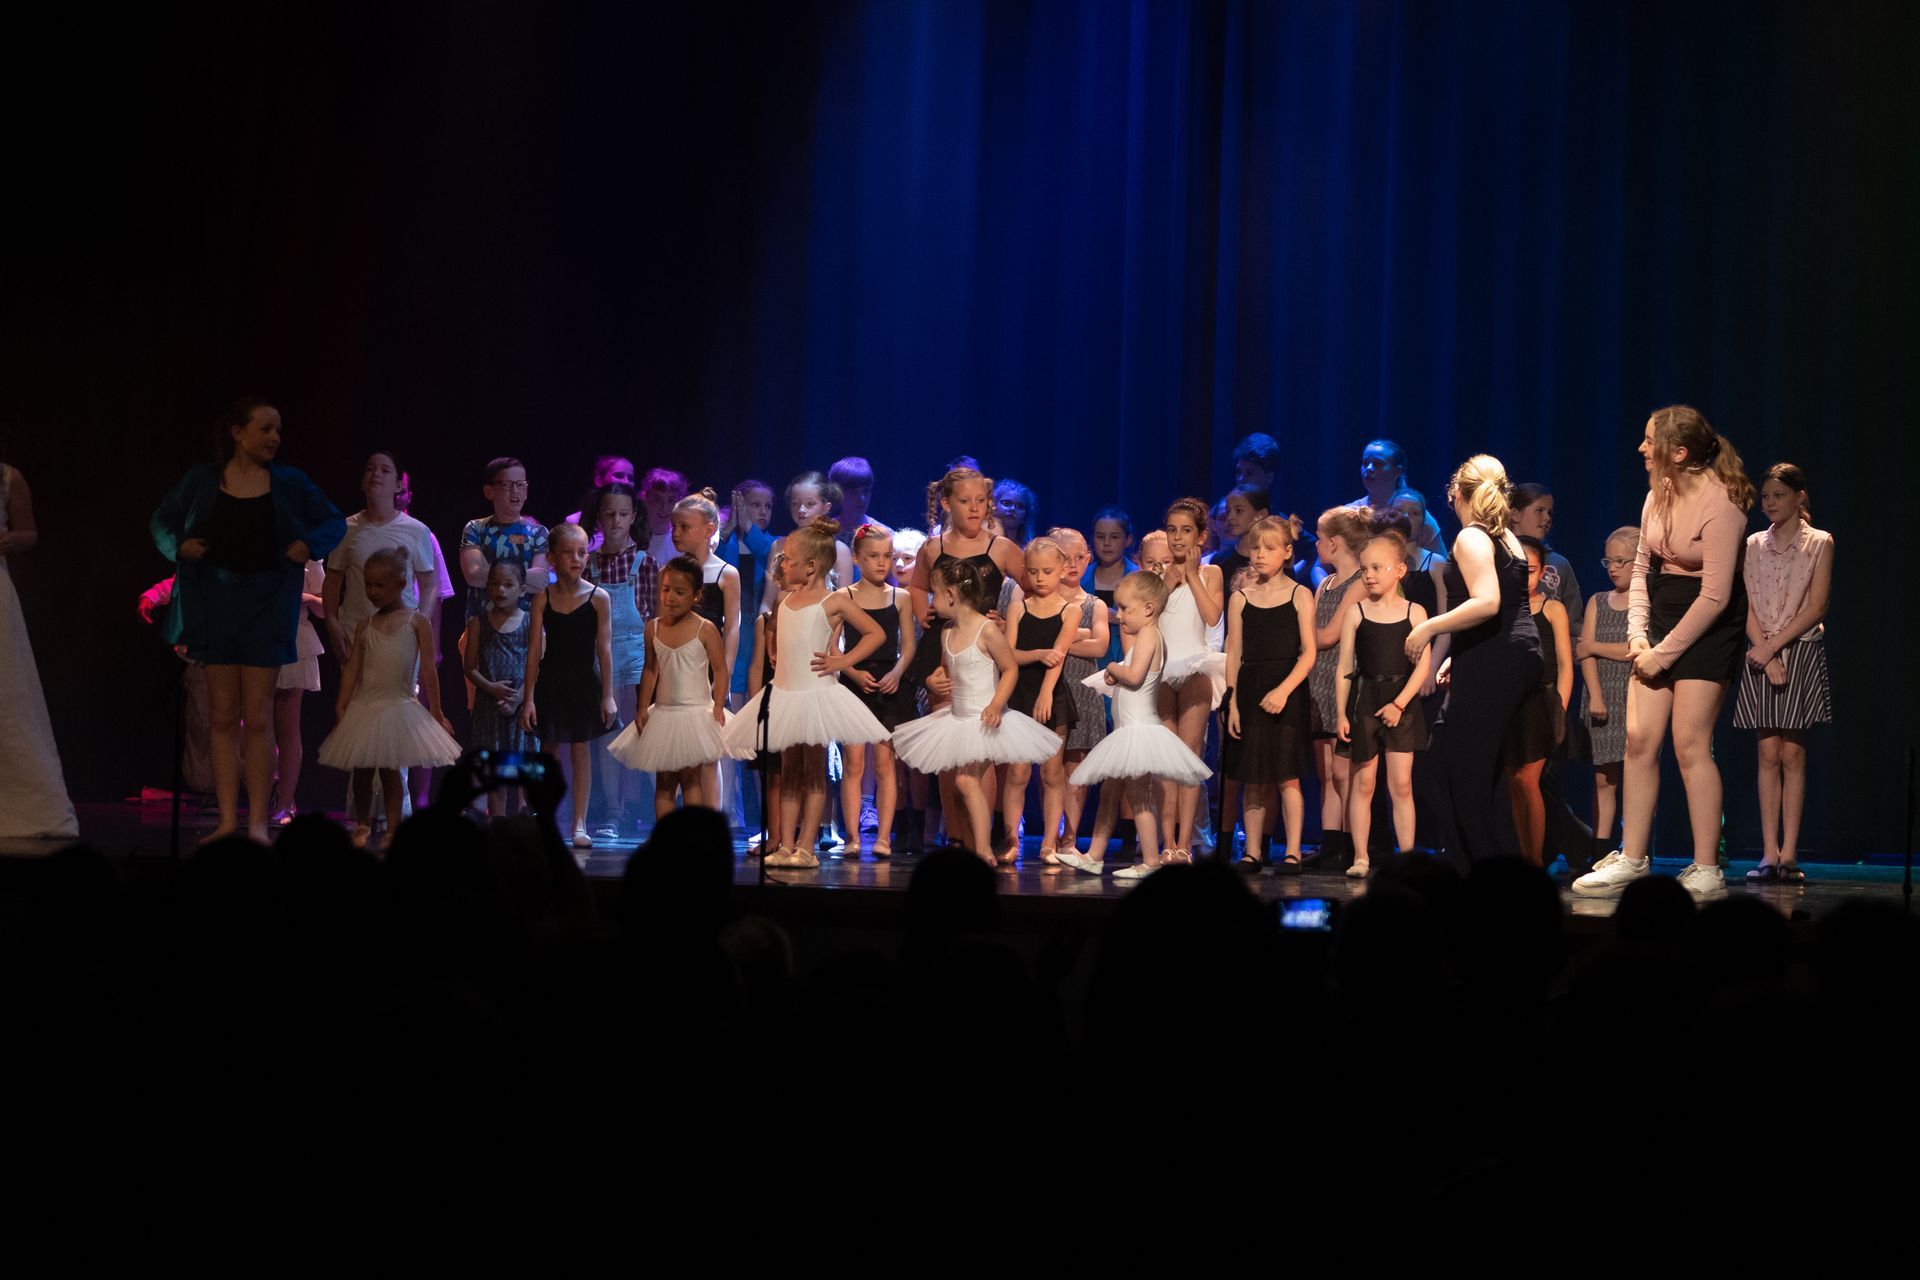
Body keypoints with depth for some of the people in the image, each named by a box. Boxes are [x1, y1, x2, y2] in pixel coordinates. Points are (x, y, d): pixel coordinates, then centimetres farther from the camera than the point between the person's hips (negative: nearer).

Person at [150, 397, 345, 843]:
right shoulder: (203, 480, 2)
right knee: (224, 716, 3)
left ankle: (258, 823, 0)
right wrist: (179, 545, -4)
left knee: (258, 717, -4)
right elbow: (161, 520, 15)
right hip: (215, 601, 1)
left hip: (266, 603, -1)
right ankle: (227, 821, 7)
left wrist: (309, 545, -7)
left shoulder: (290, 483, 1)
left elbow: (334, 522, 12)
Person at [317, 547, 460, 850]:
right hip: (364, 708, 3)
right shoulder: (365, 625, 7)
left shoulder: (417, 622, -2)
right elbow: (352, 668, 7)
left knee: (390, 768, -2)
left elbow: (428, 671, -3)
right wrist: (341, 709, 3)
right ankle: (362, 825, 21)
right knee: (361, 769, 7)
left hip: (399, 708, -3)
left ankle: (393, 827, 5)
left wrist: (435, 712, -3)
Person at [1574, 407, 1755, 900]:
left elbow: (1715, 596, -20)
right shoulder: (1658, 495, 4)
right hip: (1662, 617, 7)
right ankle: (1632, 860, 10)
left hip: (1709, 626, -7)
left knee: (1689, 744, -9)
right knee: (1639, 738, 3)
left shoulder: (1720, 504, -20)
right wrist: (1637, 632, 1)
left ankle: (1706, 872, -2)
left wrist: (1666, 651, -17)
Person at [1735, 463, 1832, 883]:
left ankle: (1789, 854, -5)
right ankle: (1769, 854, -2)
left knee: (1792, 754, -5)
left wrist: (1773, 645, -12)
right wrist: (1765, 653, -9)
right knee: (1768, 754, -1)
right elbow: (1748, 607, 5)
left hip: (1802, 651, -3)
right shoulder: (1754, 545, 11)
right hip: (1762, 655, 3)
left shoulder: (1818, 543, 2)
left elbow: (1815, 608, -5)